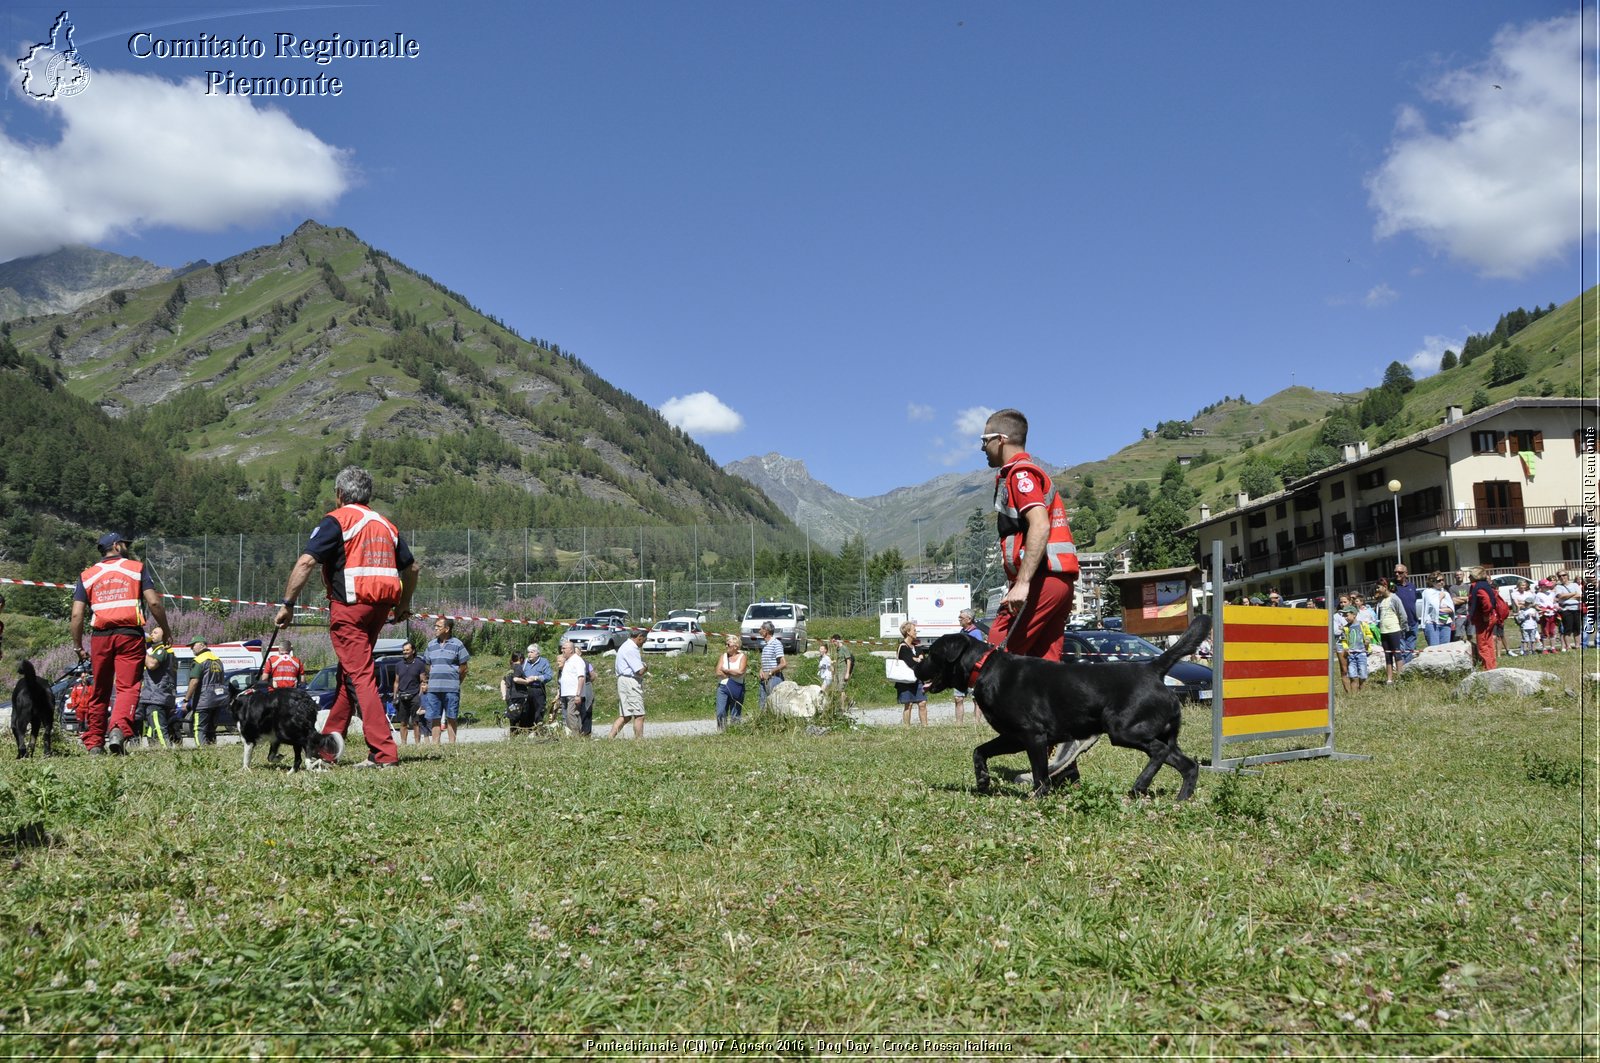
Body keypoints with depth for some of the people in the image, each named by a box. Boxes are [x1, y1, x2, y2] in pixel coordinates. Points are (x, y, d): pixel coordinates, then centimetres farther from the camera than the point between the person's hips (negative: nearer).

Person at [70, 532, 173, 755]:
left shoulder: (87, 575, 13)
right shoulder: (137, 568, 6)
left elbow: (77, 614, 4)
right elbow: (153, 603, -4)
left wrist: (78, 647, 10)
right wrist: (165, 629, 7)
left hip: (100, 636, 3)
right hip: (130, 634, -3)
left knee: (99, 692, 12)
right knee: (128, 687, -7)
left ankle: (94, 743, 16)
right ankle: (119, 730, -29)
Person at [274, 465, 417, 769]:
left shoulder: (337, 520, -2)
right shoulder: (385, 524, 18)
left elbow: (306, 562, -12)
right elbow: (411, 567, 21)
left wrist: (287, 604, -8)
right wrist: (403, 605, 34)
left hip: (349, 606, -7)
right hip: (381, 607, 7)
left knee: (359, 676, -8)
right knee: (346, 676, 15)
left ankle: (384, 751, -15)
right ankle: (327, 749, 20)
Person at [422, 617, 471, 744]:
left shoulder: (457, 644, -1)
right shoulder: (431, 645, 13)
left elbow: (463, 668, 1)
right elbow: (428, 665, 20)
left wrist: (455, 682, 4)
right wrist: (434, 679, 12)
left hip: (451, 689, -4)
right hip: (433, 689, 4)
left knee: (451, 718, 0)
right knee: (435, 718, 3)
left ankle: (452, 743, 4)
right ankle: (435, 743, 6)